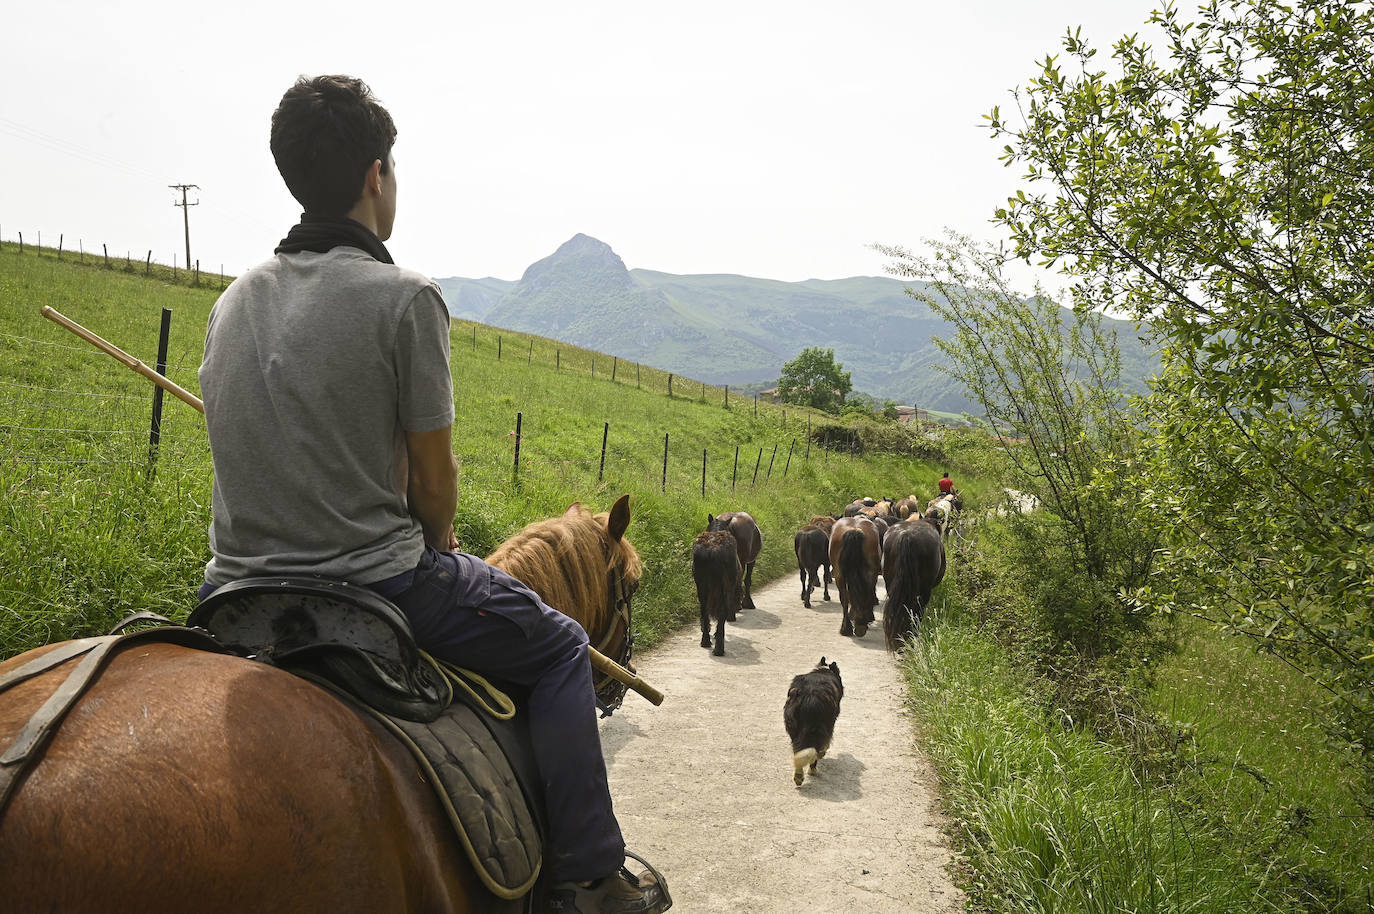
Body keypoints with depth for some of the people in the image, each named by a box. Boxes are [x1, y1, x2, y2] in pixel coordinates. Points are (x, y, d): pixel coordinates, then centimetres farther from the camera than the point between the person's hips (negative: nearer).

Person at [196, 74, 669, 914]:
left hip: (236, 589, 7)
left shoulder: (234, 299, 7)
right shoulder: (406, 297, -14)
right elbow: (435, 480, -10)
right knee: (560, 648, 12)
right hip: (373, 585, -7)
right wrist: (438, 545, 13)